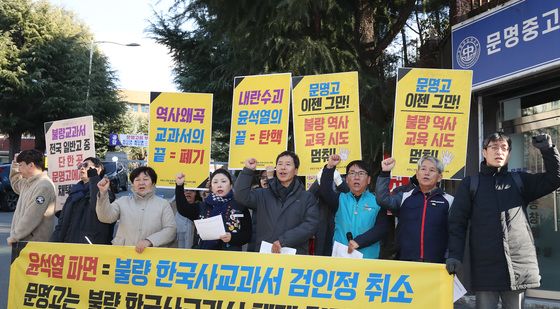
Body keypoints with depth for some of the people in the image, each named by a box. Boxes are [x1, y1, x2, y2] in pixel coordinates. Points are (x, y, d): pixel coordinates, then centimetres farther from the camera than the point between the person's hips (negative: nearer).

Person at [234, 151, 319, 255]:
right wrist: (248, 170, -8)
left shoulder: (307, 198, 6)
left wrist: (283, 240, -15)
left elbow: (310, 225, -6)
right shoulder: (263, 195, 12)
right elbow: (241, 196, -2)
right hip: (264, 253, 2)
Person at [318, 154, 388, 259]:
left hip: (368, 258, -1)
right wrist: (330, 167, -20)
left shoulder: (377, 201, 1)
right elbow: (325, 192, -9)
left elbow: (382, 228, -7)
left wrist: (358, 242, -17)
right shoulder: (340, 199, 8)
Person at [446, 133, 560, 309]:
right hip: (485, 268, -2)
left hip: (520, 265, 2)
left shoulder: (520, 181, 13)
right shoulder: (470, 184, 7)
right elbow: (457, 222, 2)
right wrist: (455, 255, -10)